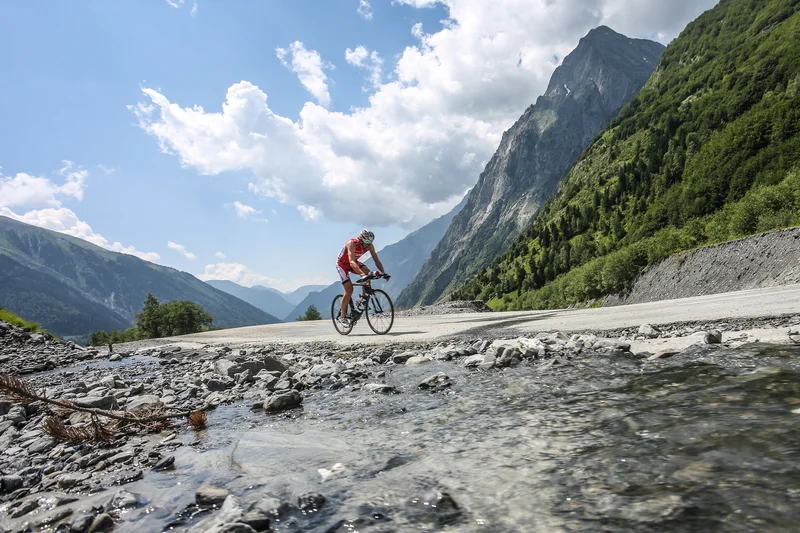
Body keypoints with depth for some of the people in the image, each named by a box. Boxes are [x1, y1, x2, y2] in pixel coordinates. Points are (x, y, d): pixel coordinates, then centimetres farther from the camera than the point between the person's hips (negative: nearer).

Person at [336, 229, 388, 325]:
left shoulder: (369, 246, -19)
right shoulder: (351, 243, -36)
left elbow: (377, 260, -16)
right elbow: (352, 262, -48)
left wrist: (383, 272, -31)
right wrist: (362, 274, -61)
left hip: (354, 262, 5)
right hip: (342, 264, -5)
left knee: (368, 273, -24)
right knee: (349, 290, -15)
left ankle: (363, 298, -9)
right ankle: (342, 316, -3)